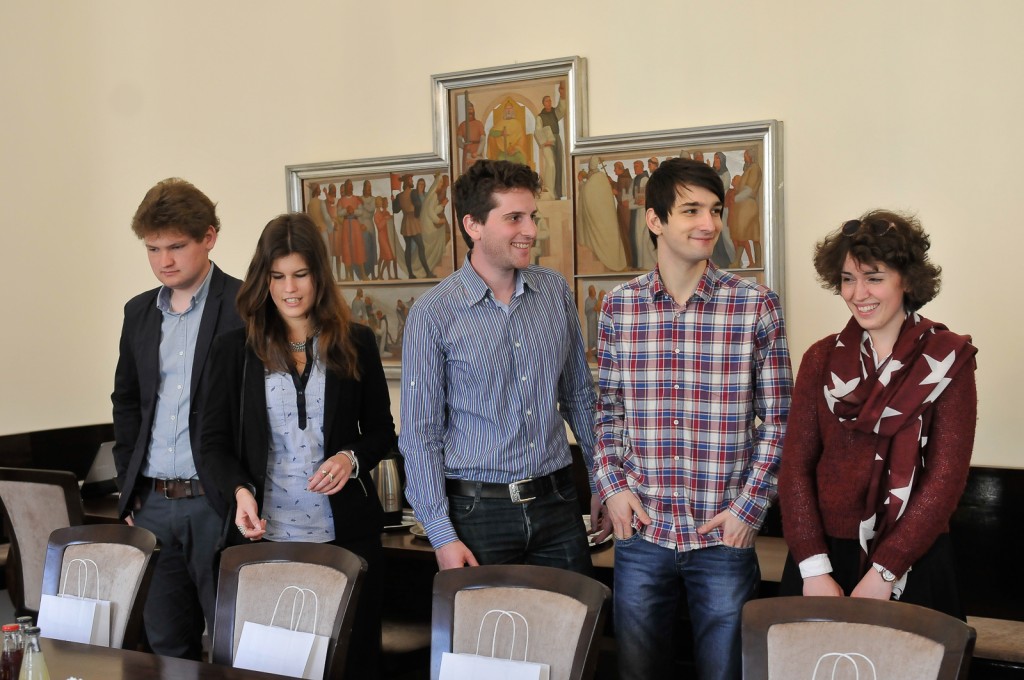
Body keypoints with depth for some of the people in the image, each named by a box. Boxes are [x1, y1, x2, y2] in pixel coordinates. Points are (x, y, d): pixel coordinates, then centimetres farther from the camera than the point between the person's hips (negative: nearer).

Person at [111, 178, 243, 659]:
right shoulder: (139, 312, 12)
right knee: (166, 645, 14)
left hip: (218, 504, -5)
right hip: (153, 505, 6)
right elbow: (126, 404, 20)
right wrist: (129, 491, 13)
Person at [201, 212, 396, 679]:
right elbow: (215, 440, 5)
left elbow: (382, 431, 10)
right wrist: (240, 490, -13)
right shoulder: (235, 349, 3)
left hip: (343, 532, 0)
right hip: (262, 534, 0)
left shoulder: (355, 344, 4)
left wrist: (352, 458, -10)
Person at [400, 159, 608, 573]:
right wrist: (442, 535, -11)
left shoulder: (554, 290, 3)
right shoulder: (432, 314, -9)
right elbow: (420, 434, -7)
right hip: (478, 510, -3)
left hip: (556, 503, 4)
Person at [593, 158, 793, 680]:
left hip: (725, 536, -2)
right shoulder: (618, 308, 1)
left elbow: (776, 418, -2)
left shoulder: (756, 306, -6)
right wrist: (611, 484, -2)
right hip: (641, 530, 2)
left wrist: (749, 506, -7)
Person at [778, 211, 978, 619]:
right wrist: (814, 569, -11)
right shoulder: (822, 359, 3)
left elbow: (946, 477, -9)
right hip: (823, 557, 2)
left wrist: (883, 572, -14)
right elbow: (796, 465, -1)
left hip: (913, 562, -2)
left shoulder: (948, 360, -5)